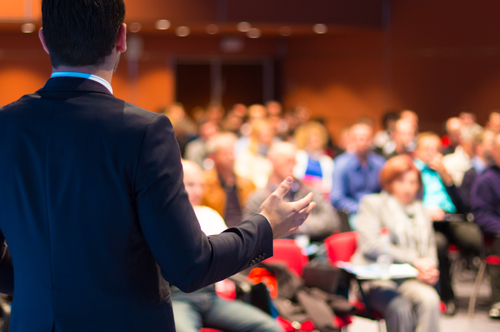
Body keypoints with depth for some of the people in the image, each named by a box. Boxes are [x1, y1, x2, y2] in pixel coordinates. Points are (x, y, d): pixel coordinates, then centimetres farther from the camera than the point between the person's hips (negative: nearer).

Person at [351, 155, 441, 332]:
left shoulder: (421, 211, 25)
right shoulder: (372, 203, 8)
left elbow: (430, 248, 25)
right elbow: (370, 246, -6)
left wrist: (429, 268, -1)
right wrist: (414, 260, -11)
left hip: (411, 279, 4)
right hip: (377, 278, -4)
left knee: (430, 300, -31)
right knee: (400, 307, -35)